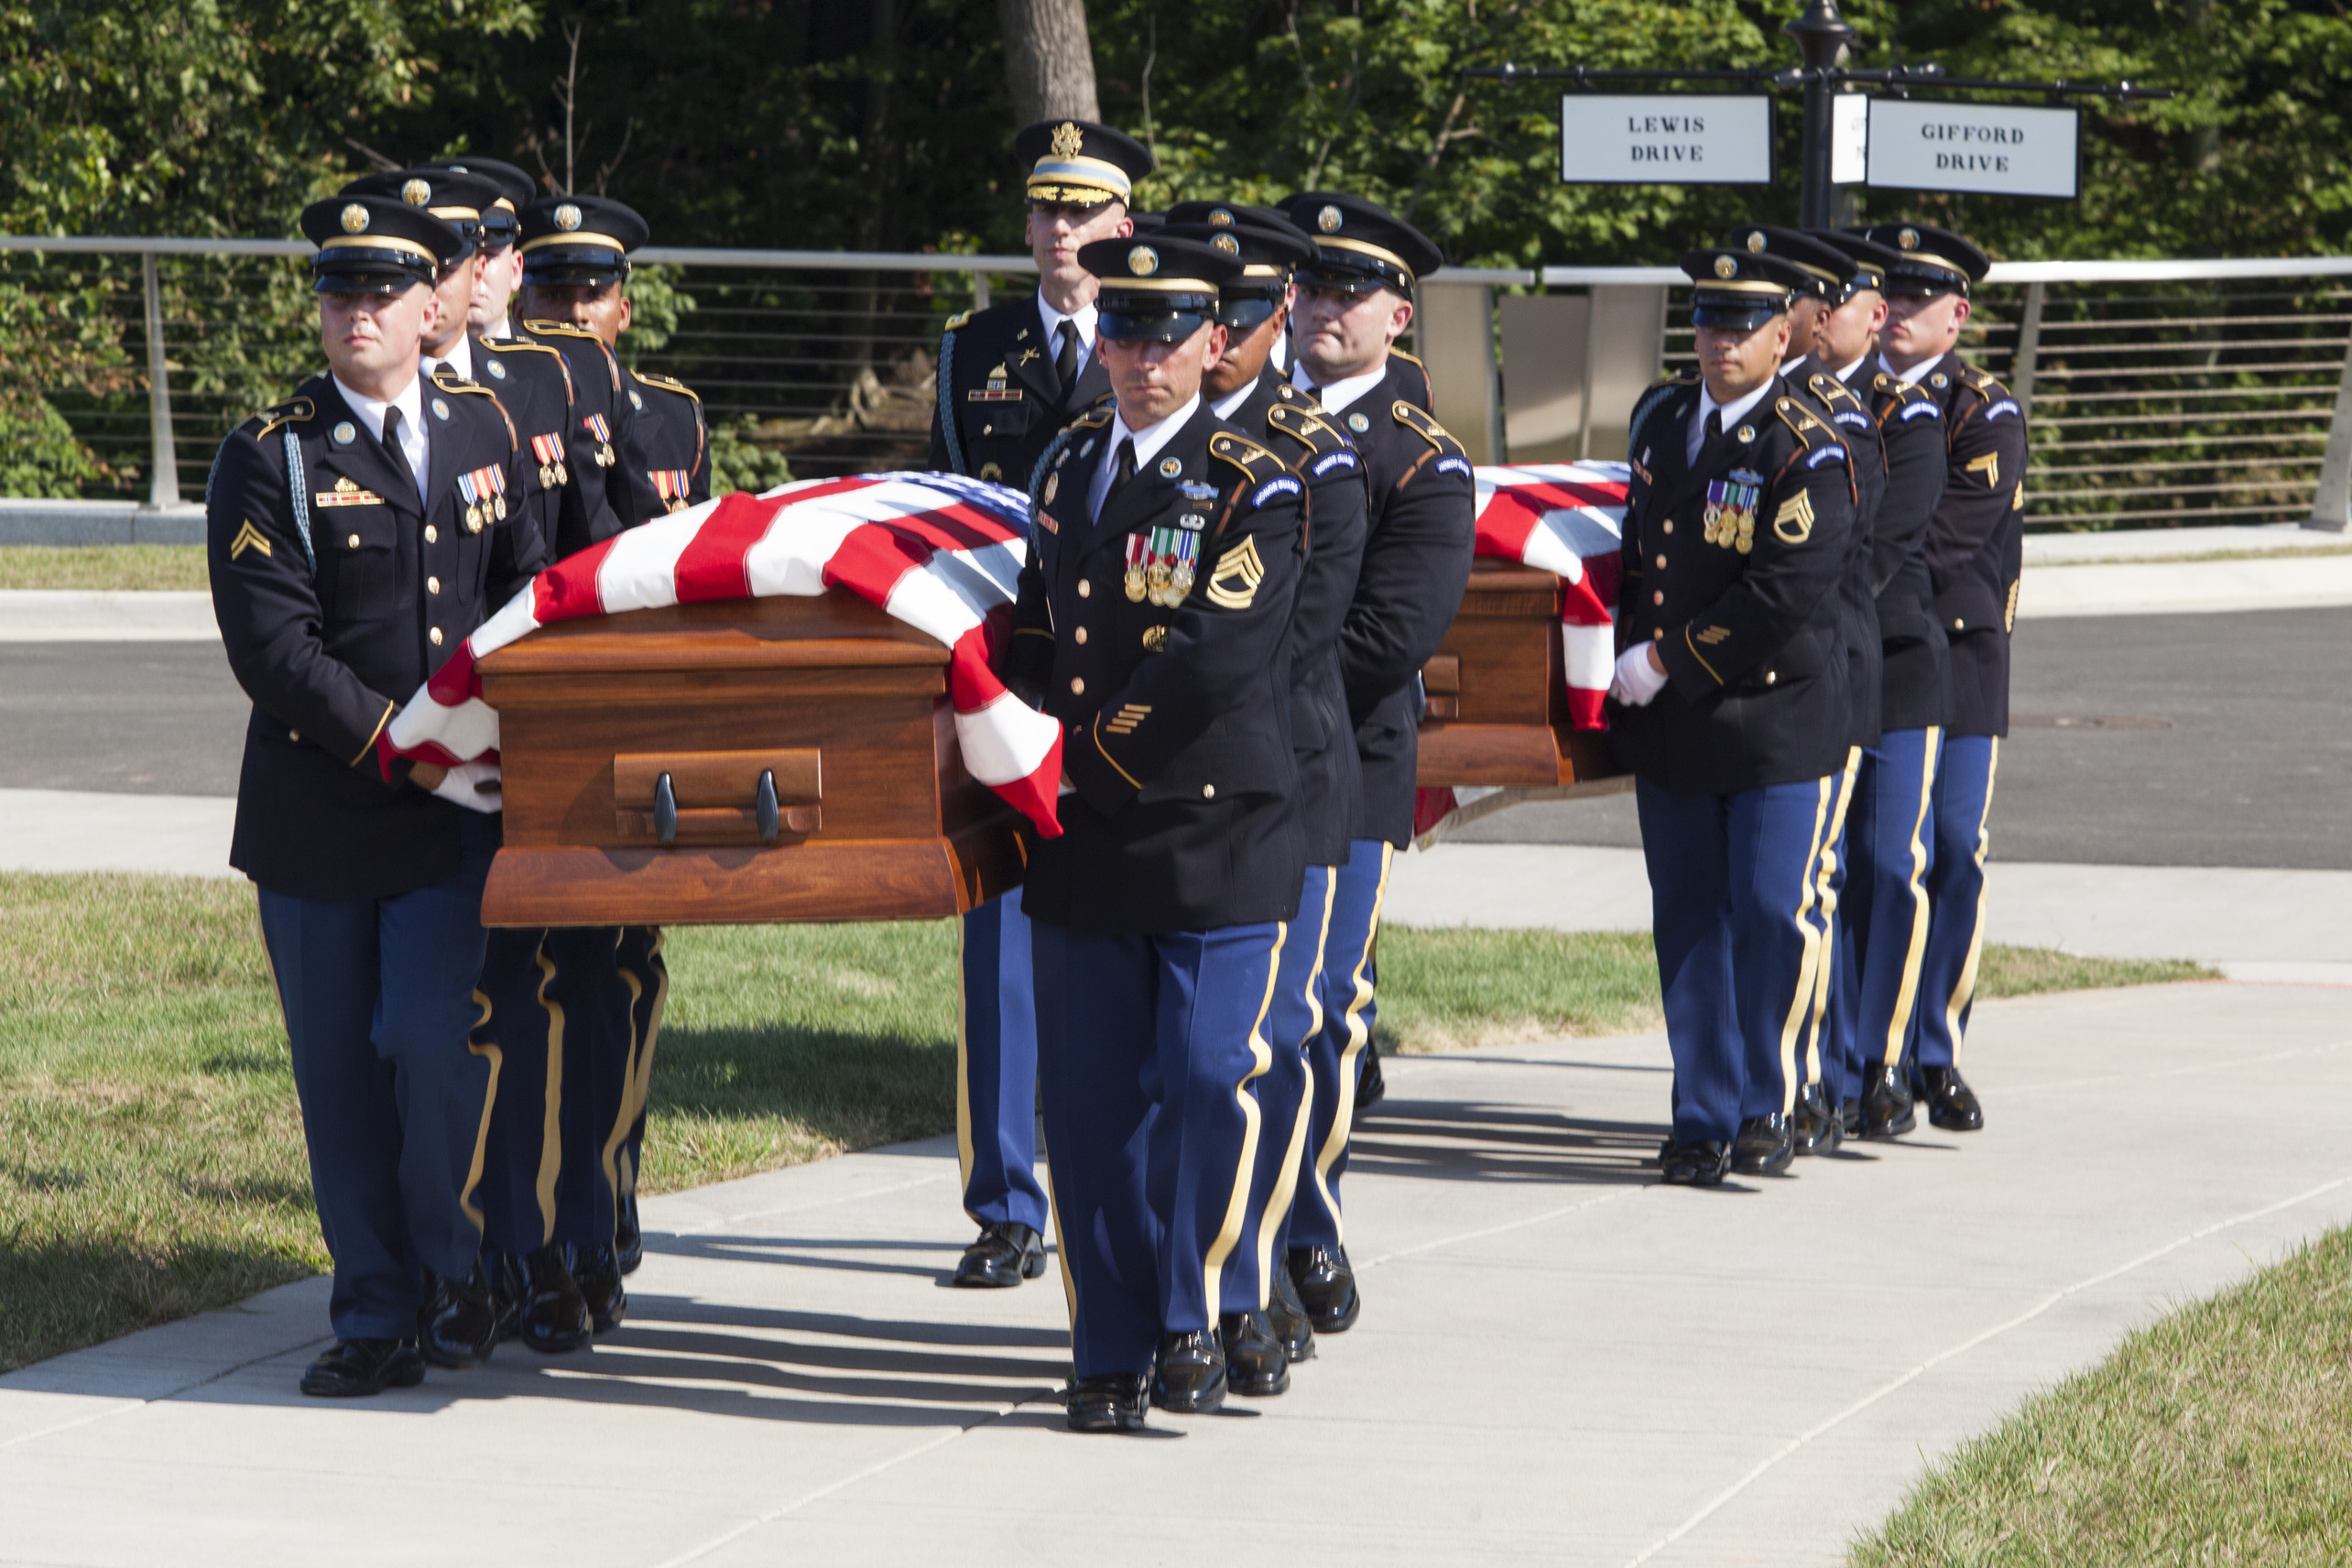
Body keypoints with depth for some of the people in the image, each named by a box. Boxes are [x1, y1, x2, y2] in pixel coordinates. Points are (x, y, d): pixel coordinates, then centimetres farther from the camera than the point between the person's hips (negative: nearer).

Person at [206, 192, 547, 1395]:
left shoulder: (484, 431, 9)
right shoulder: (269, 458, -4)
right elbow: (273, 650, -12)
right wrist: (411, 755, -17)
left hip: (458, 813, 1)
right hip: (320, 820, -1)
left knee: (435, 1040, -13)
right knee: (342, 1074, 3)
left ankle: (459, 1271, 8)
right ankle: (377, 1319, 14)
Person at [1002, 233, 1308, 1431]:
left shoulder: (1256, 491, -5)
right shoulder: (1070, 464, 13)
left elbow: (1214, 660, -16)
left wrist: (1090, 752, -12)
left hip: (1220, 838, -5)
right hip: (1084, 843, 5)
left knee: (1209, 1082, -11)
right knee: (1093, 1102, 3)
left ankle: (1195, 1318, 5)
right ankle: (1112, 1357, 9)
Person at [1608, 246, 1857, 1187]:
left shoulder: (1808, 454, -10)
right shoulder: (1658, 421, 11)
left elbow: (1784, 596, -19)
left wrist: (1668, 662, -15)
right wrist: (1633, 665, 15)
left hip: (1777, 722, -6)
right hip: (1668, 727, 6)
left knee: (1773, 915, -7)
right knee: (1689, 924, 7)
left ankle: (1766, 1107, 7)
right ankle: (1704, 1119, 12)